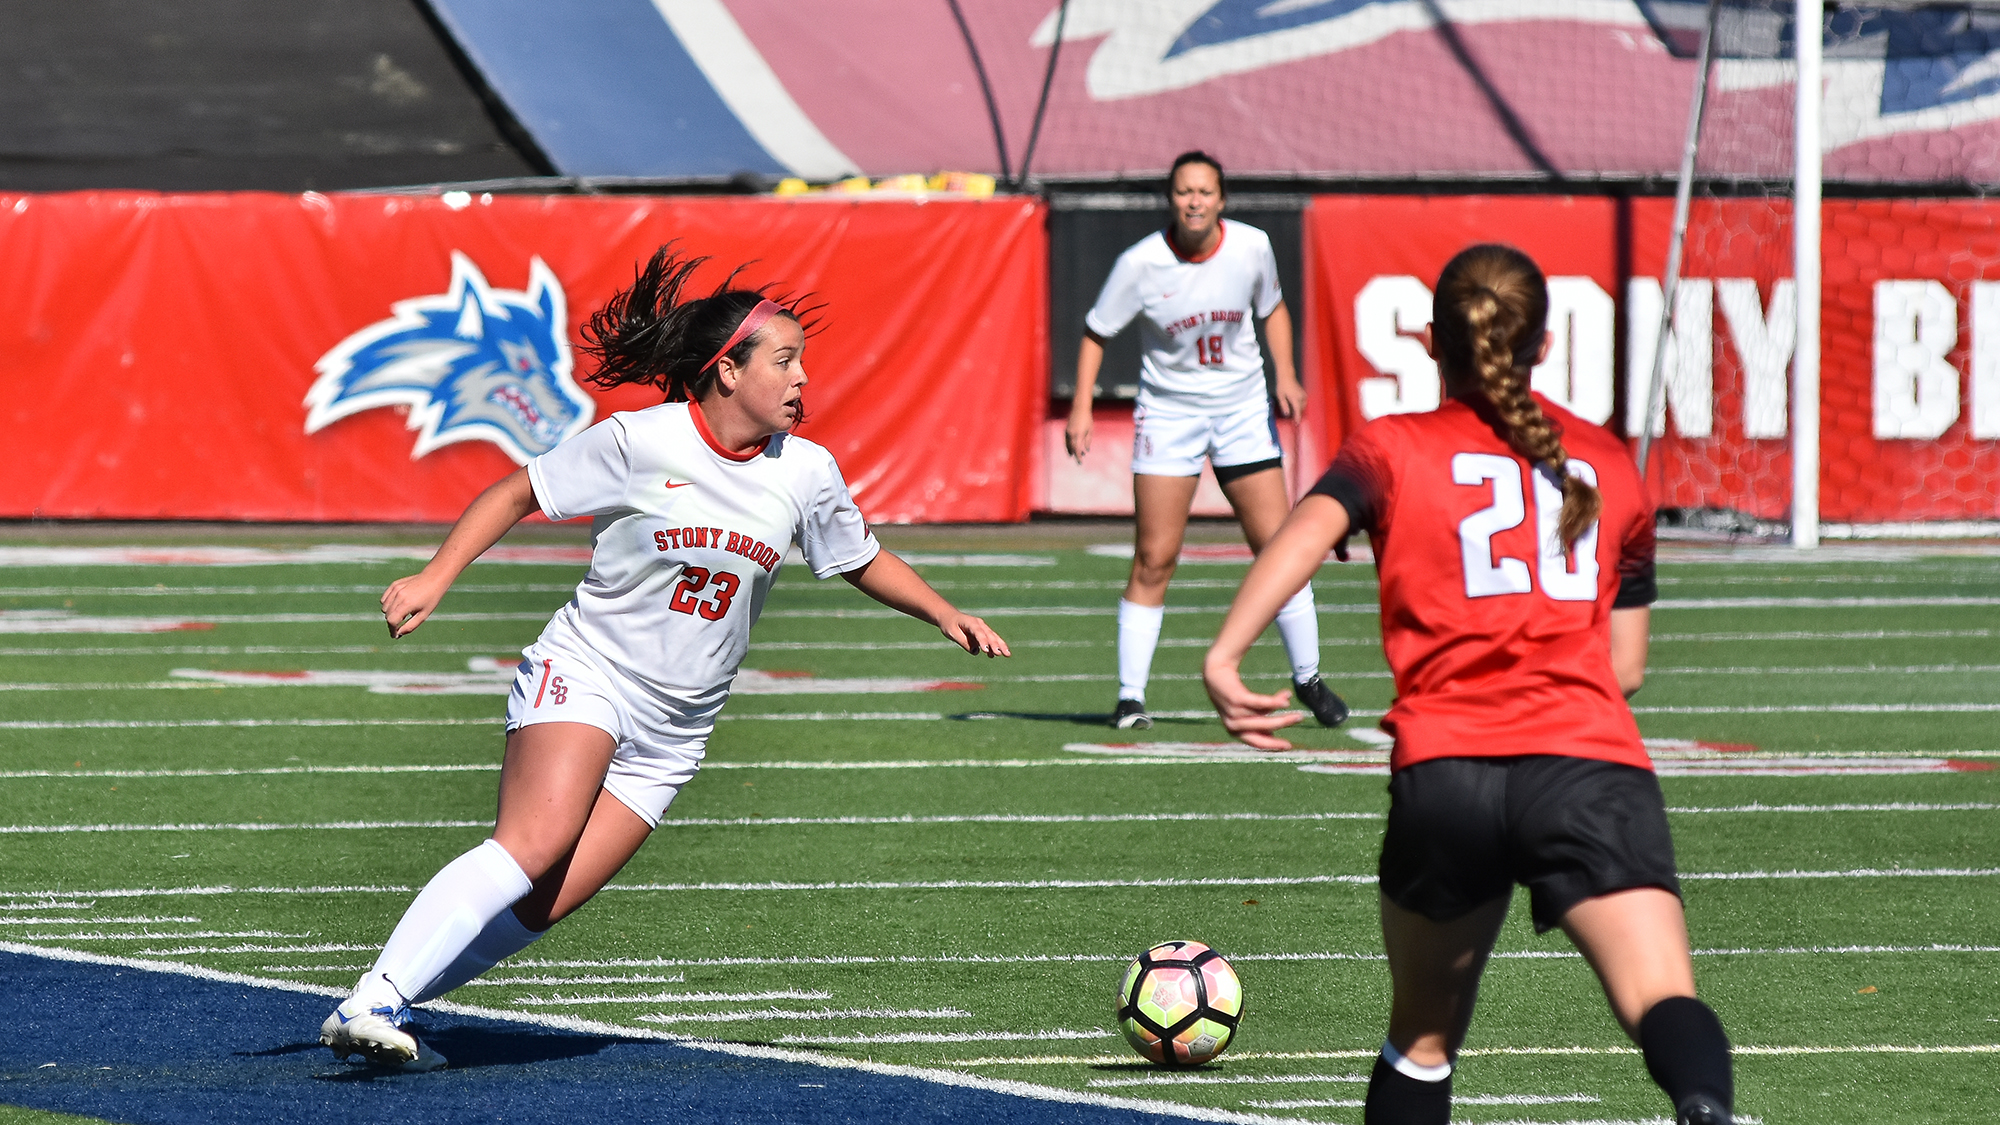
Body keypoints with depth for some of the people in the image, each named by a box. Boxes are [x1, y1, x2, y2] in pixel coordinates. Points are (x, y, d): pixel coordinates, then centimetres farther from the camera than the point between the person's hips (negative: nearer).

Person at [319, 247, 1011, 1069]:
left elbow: (863, 562, 20)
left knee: (544, 905, -10)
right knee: (537, 842, -29)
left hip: (673, 732, 5)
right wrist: (433, 579, -11)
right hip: (583, 674, -5)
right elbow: (516, 494, -1)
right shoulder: (637, 443, -11)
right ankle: (373, 1001, -31)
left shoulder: (807, 474, 2)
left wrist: (945, 614, 7)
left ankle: (379, 1013, -3)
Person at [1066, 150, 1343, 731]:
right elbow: (1096, 333, -2)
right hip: (1167, 412, -2)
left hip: (1242, 407, 2)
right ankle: (1131, 695, 0)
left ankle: (1308, 678, 14)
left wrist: (1285, 374, -2)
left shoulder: (1252, 247, -8)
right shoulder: (1141, 263, -15)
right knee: (1153, 559, -7)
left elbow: (1272, 308, 12)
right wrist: (1081, 409, -11)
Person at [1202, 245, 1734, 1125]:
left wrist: (1225, 656, -18)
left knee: (1423, 1035, 20)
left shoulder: (1392, 449, 16)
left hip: (1445, 770, 0)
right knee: (1660, 999, -20)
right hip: (1589, 758, 0)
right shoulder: (1609, 464, 22)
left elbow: (1311, 527, -7)